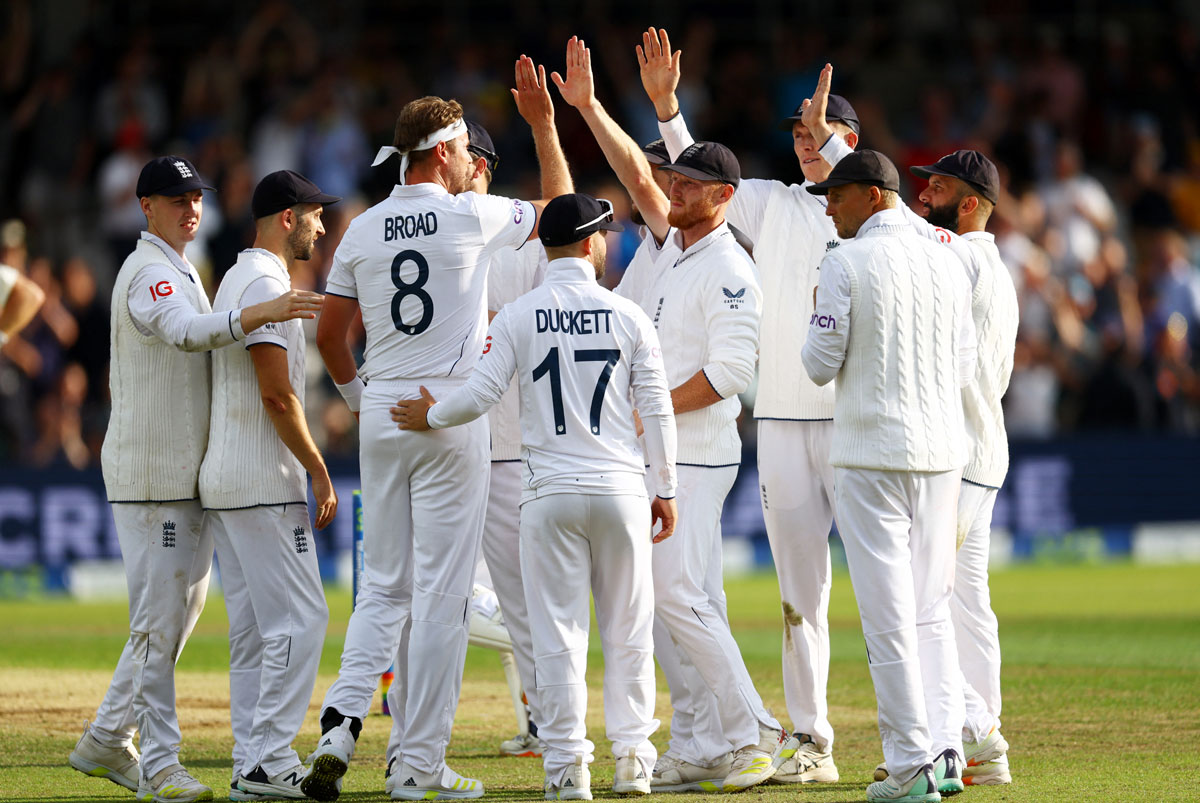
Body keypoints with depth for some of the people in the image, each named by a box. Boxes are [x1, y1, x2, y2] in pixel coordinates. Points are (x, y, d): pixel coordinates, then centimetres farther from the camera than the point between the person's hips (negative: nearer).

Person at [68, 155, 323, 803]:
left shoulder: (178, 271, 19)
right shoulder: (150, 272, -15)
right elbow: (186, 333, -35)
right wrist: (265, 312, -50)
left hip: (186, 474, 10)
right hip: (151, 474, -10)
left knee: (183, 605, 14)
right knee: (159, 617, -9)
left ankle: (105, 744, 21)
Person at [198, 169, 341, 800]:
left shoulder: (234, 280, 20)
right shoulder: (267, 283, -13)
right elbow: (277, 396, -19)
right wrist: (320, 472, -14)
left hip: (221, 482, 10)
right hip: (263, 484, -10)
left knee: (254, 626, 9)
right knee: (299, 617, -10)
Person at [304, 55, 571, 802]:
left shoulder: (363, 231, 6)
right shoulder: (472, 216, -6)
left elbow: (329, 334, 10)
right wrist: (544, 123, 16)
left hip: (382, 416, 5)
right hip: (449, 417, -5)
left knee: (385, 586, 14)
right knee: (441, 593, -1)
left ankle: (342, 721, -5)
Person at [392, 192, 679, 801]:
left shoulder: (518, 317, -2)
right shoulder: (627, 316, 0)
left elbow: (481, 394, -8)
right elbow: (656, 410, 1)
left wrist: (430, 416, 12)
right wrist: (664, 489, 10)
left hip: (550, 496, 0)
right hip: (620, 490, 0)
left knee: (557, 634, 2)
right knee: (627, 629, 10)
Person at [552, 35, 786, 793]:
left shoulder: (730, 271, -12)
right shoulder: (668, 244, 12)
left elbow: (728, 370, -20)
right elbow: (637, 173, 18)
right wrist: (587, 107, 11)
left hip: (694, 455, -9)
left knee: (682, 595, -14)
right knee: (670, 601, 6)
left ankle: (751, 733, -8)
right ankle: (700, 748, 8)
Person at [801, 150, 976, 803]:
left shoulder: (845, 264, -8)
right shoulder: (947, 264, 9)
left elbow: (821, 365, -8)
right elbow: (964, 369, 13)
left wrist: (818, 321, 11)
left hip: (873, 454, -6)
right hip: (941, 451, 6)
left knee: (888, 615, -4)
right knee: (932, 610, 14)